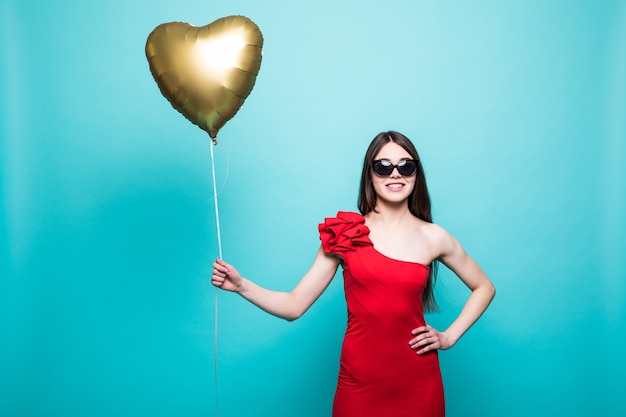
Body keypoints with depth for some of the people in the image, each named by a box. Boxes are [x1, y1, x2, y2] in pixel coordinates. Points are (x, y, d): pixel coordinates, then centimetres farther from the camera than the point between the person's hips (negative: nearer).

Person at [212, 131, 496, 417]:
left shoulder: (433, 237, 0)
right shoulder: (344, 234, -3)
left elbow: (484, 288, 16)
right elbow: (294, 306, -4)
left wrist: (450, 336, 4)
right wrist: (241, 286, -18)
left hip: (417, 380, 1)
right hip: (359, 380, -1)